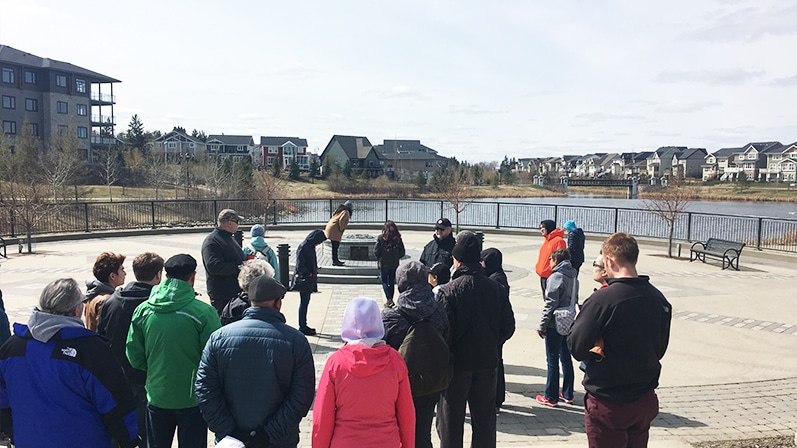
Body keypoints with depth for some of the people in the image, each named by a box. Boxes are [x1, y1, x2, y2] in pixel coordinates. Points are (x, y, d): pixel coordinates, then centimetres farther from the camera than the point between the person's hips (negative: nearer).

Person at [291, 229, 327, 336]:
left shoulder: (310, 246, 11)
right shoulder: (303, 247, -18)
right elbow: (300, 265, -19)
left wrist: (314, 273, 10)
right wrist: (309, 274, -14)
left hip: (309, 280, 9)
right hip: (304, 279, -9)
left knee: (306, 301, 14)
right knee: (304, 302, -3)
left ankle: (304, 325, 22)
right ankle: (302, 328, 3)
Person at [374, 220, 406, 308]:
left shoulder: (381, 238, -12)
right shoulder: (398, 239, -5)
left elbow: (376, 251, -9)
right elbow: (402, 252, 0)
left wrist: (379, 259, 10)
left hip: (384, 264, -3)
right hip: (394, 264, 3)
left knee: (384, 281, 8)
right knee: (392, 282, 15)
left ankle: (389, 299, -8)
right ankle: (390, 300, 21)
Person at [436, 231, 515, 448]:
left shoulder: (448, 291, -17)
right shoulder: (496, 288, -4)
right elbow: (508, 326, 1)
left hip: (456, 363, -4)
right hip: (487, 362, 4)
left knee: (451, 421, 10)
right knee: (485, 419, 18)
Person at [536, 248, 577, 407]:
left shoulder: (555, 277, -16)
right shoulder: (573, 277, 7)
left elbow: (550, 304, -18)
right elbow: (574, 300, 13)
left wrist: (542, 326, -11)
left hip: (555, 325, -7)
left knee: (553, 361, 1)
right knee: (566, 359, 15)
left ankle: (551, 397, 9)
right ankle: (567, 394, 24)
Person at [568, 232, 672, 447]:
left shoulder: (602, 299, -22)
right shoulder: (659, 299, -2)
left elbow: (577, 348, -16)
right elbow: (660, 349, 9)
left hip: (608, 403, -6)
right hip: (645, 401, 6)